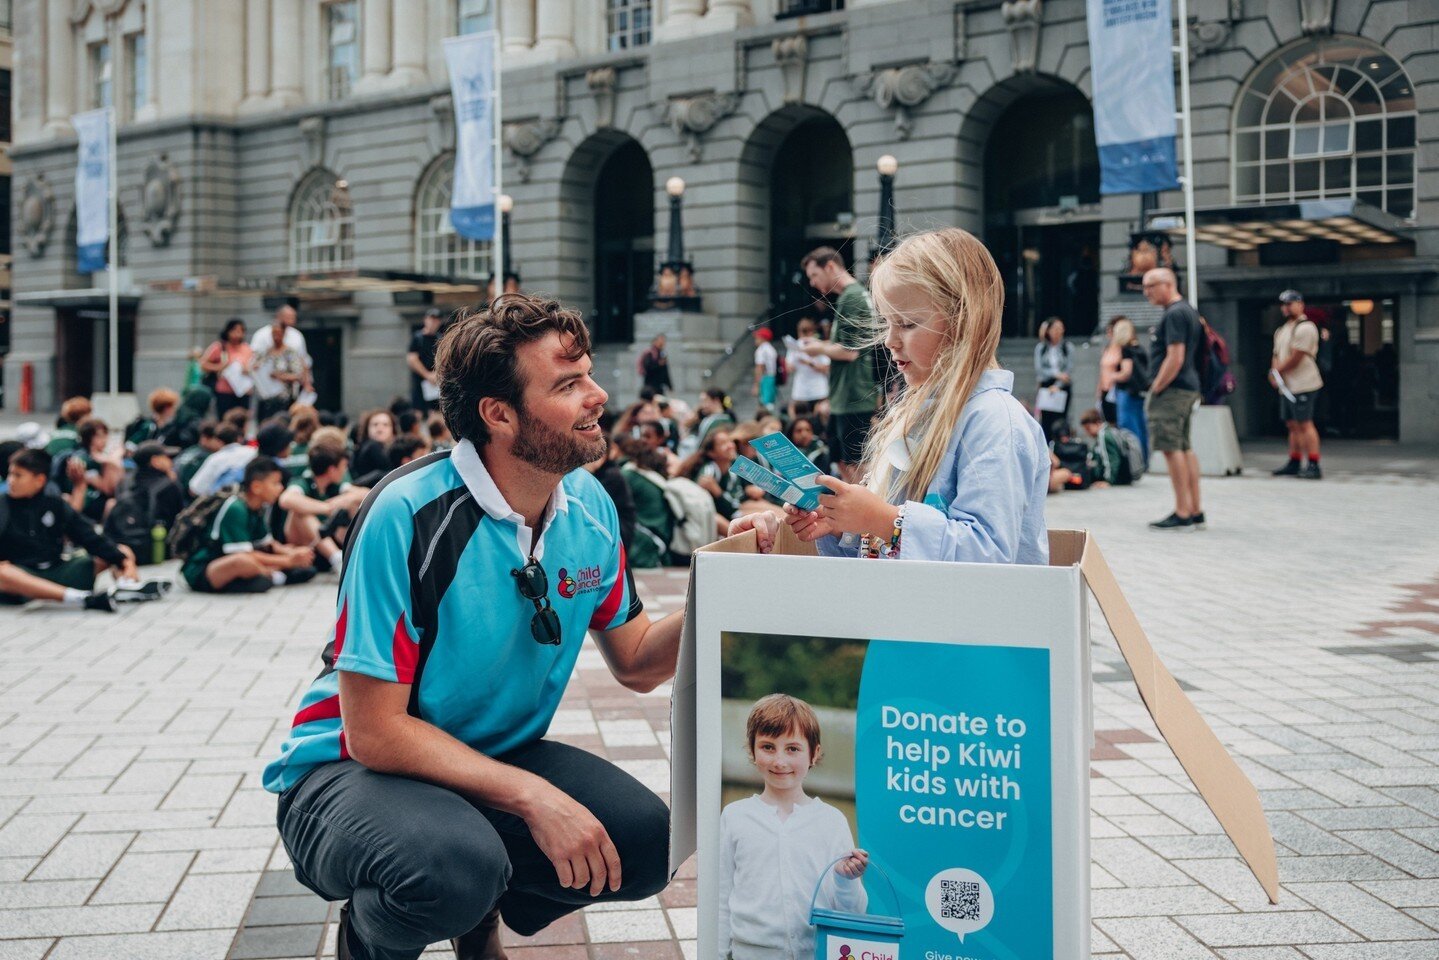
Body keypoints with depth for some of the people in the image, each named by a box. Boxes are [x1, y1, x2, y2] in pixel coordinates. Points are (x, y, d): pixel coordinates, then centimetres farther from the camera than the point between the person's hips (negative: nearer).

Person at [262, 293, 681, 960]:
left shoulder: (588, 506, -5)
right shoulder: (409, 515, -25)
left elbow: (636, 662, 5)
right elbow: (374, 732, -24)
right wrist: (531, 796, -30)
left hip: (494, 757, 6)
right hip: (352, 769, -6)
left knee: (643, 841, -18)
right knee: (456, 868, -36)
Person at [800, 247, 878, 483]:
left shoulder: (850, 297, -15)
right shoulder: (859, 293, 15)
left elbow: (849, 351, -19)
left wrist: (820, 349, -4)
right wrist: (824, 345, 12)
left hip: (853, 399, -10)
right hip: (844, 399, 10)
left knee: (854, 465, -5)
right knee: (843, 463, 15)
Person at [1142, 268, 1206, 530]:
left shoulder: (1174, 314, -14)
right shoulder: (1188, 310, 18)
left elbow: (1175, 358, -21)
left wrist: (1155, 390, -17)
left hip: (1172, 390, -11)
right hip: (1188, 388, 11)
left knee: (1171, 448, -9)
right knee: (1184, 449, 13)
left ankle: (1182, 514, -8)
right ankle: (1195, 513, 16)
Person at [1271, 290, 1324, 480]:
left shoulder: (1305, 328, -12)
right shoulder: (1282, 330, 20)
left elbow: (1295, 359, -17)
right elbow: (1277, 355, 20)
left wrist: (1277, 371, -3)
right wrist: (1275, 374, -1)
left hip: (1302, 386, -9)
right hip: (1286, 386, 9)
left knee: (1304, 424, -12)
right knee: (1293, 425, 12)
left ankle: (1314, 466, -12)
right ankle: (1295, 463, 19)